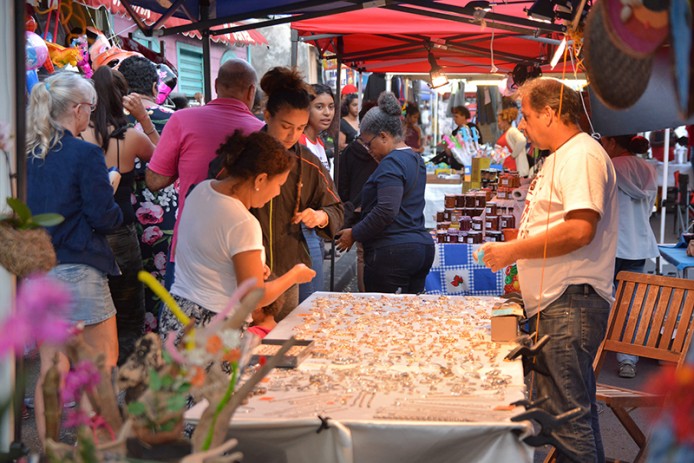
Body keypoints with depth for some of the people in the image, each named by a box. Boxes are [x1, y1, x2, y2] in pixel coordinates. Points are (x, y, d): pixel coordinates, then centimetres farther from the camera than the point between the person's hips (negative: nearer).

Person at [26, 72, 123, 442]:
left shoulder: (27, 154, 5)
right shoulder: (86, 154, -13)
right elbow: (103, 216, -13)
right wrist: (116, 210, 7)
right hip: (77, 269, -6)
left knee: (50, 370, 12)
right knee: (104, 361, 9)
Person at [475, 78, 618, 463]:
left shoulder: (582, 155, -13)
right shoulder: (560, 158, 22)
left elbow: (580, 229, -24)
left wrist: (513, 251, -16)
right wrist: (513, 251, 15)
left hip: (571, 304, -11)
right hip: (554, 304, 11)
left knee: (567, 415, -9)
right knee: (576, 411, 17)